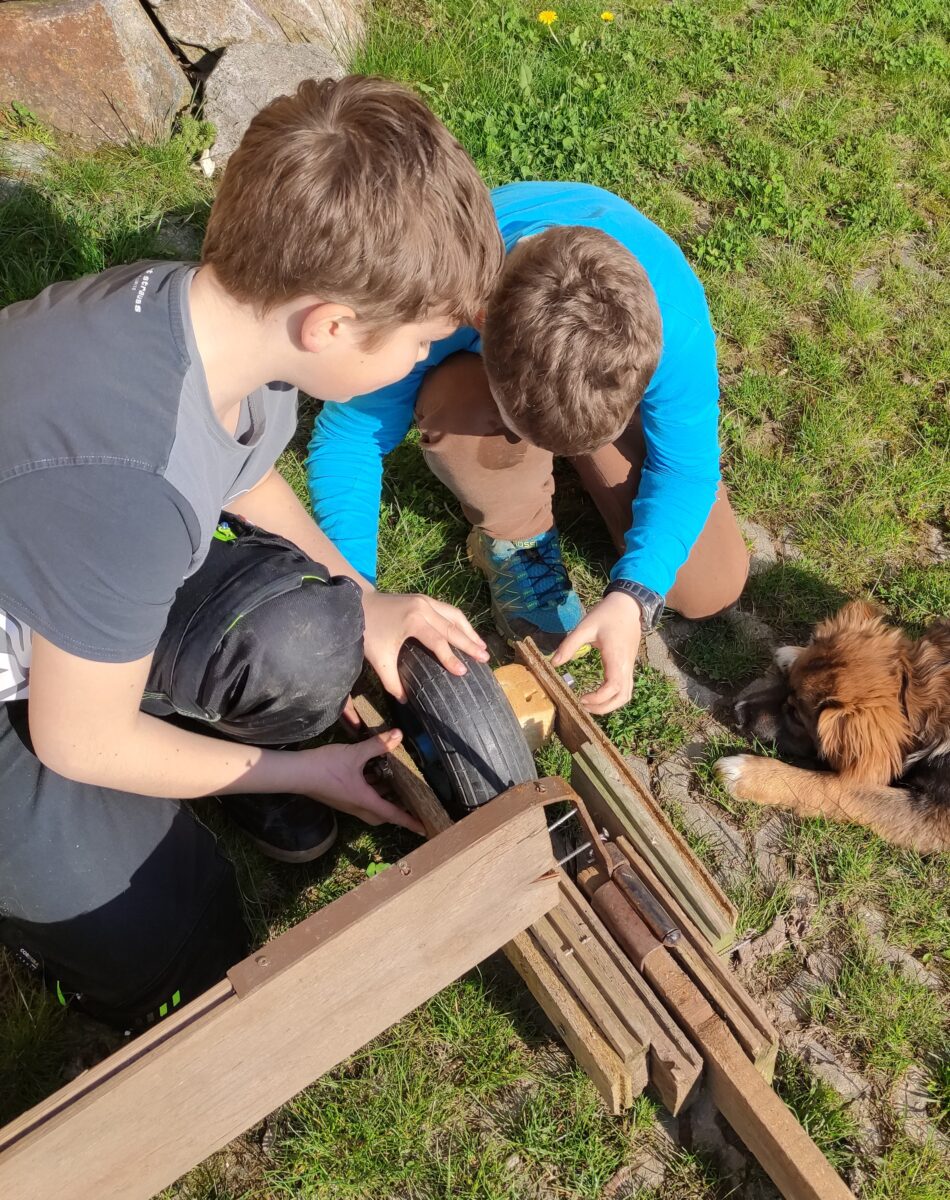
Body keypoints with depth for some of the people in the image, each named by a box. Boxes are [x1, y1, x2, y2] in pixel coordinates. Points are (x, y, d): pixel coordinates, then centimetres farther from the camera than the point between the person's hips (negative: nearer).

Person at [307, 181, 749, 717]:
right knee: (455, 404, -40)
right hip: (476, 368, 0)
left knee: (713, 589, -8)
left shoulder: (675, 315, -39)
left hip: (626, 386, 1)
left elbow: (687, 466, -23)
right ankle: (517, 534, -6)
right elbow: (349, 436, -26)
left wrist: (633, 597, -38)